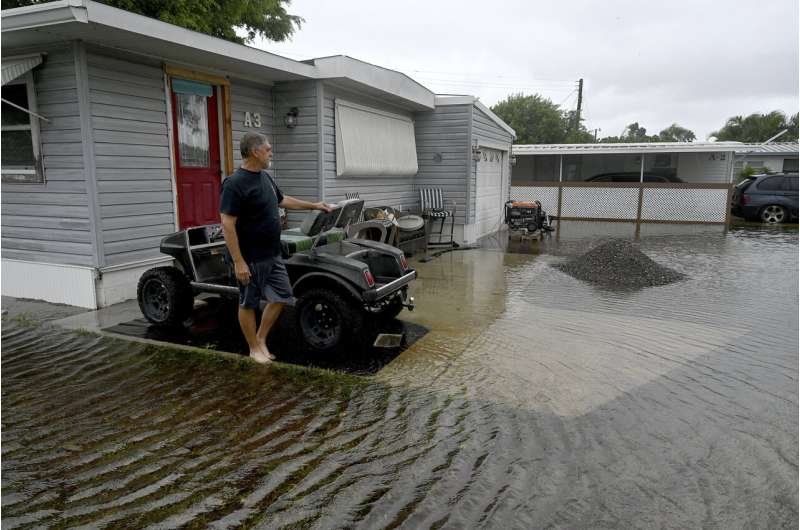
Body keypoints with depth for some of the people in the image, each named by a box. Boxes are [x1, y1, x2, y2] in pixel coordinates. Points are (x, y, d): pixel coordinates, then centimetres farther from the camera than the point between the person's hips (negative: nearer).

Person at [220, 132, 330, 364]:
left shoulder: (265, 177, 9)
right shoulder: (235, 184, -18)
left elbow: (283, 200, 26)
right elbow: (227, 225, -21)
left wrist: (313, 205, 27)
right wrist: (238, 262, -23)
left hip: (273, 256, 8)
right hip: (251, 259, -8)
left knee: (282, 297, 11)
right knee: (249, 303, 8)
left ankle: (261, 339, 27)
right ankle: (254, 349, 23)